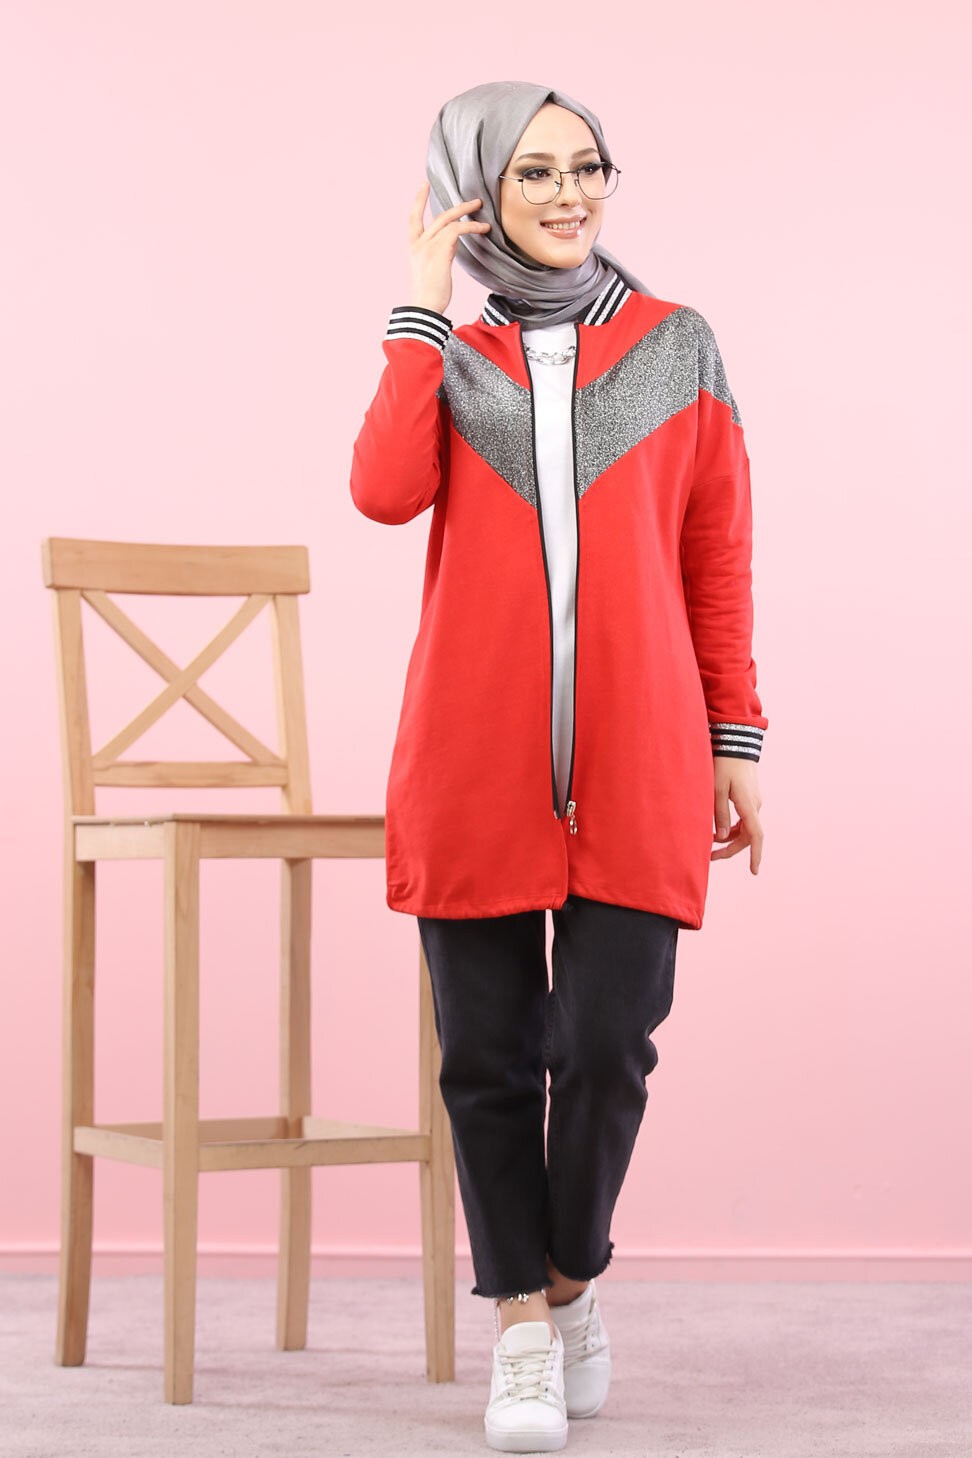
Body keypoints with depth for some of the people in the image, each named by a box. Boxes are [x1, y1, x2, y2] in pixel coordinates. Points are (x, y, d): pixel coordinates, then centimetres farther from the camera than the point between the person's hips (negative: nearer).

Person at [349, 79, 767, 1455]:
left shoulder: (678, 346, 11)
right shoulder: (449, 358, 12)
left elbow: (719, 560, 11)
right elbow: (384, 488, -9)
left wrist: (735, 741, 7)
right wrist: (424, 312, -3)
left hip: (637, 763, -1)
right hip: (474, 762, 1)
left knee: (606, 1046, -6)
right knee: (488, 1055, 3)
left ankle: (575, 1277, 20)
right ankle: (522, 1329, 18)